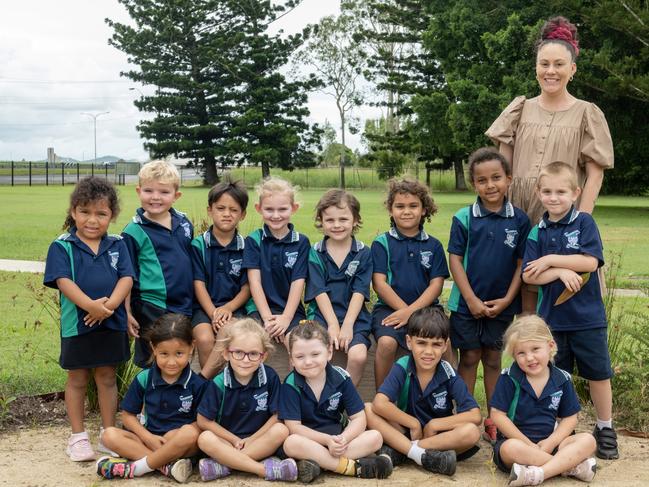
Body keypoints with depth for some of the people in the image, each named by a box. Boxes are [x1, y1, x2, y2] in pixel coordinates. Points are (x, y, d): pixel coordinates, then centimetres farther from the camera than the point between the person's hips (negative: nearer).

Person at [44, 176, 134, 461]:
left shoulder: (117, 245, 4)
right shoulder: (62, 246, -5)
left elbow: (126, 278, -5)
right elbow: (63, 281, -16)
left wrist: (109, 304, -22)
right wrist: (89, 305, -30)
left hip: (112, 323, 2)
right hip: (76, 323, -2)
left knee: (107, 377, 12)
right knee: (77, 379, 11)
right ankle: (78, 437, 22)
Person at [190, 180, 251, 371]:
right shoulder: (198, 245, 2)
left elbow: (246, 287, 3)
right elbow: (199, 284, -2)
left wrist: (227, 309, -14)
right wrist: (213, 313, -15)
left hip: (234, 307, 1)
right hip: (205, 307, 0)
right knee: (205, 339, -30)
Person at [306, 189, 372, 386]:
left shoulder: (363, 253, 5)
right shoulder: (315, 253, 5)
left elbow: (359, 292, -2)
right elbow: (320, 292, -2)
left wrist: (347, 325, -13)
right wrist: (333, 324, -13)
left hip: (354, 318, 0)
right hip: (321, 316, 0)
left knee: (358, 355, -28)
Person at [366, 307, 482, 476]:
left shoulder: (448, 374, -11)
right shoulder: (402, 368, -12)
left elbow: (475, 416, -18)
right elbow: (379, 404, -25)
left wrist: (433, 425, -18)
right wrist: (414, 423, -20)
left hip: (438, 435, 0)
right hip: (405, 431, 0)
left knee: (472, 432, -30)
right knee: (367, 410, -22)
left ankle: (397, 451, -27)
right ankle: (422, 455, -31)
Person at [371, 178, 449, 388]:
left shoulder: (433, 245, 10)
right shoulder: (382, 243, 5)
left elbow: (436, 285, 3)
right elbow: (379, 283, -2)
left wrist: (411, 311, -12)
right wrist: (404, 309, -13)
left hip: (425, 306, 2)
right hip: (390, 307, -1)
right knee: (386, 342, -30)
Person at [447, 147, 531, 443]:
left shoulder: (519, 220, -2)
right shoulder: (464, 218, -6)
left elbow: (522, 263, 0)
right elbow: (455, 260, -6)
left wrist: (507, 300, -8)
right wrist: (471, 300, -11)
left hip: (502, 304, 1)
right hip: (467, 303, -1)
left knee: (493, 359, 12)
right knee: (469, 358, 7)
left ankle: (493, 419, 20)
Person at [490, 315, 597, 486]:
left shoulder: (562, 379, 1)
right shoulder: (509, 378, -9)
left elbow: (569, 418, 6)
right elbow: (498, 415, -12)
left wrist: (550, 443, -12)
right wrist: (530, 445, -13)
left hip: (548, 442, 4)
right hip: (517, 440, -4)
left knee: (588, 441, -18)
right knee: (511, 448, -38)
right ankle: (572, 466, -25)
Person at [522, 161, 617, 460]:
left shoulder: (584, 223, -5)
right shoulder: (537, 233, 2)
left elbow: (591, 261, -17)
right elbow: (529, 275, -4)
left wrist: (550, 260, -14)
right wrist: (561, 272, -18)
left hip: (587, 316, -2)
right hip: (551, 318, 2)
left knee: (598, 374, 8)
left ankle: (605, 429, 24)